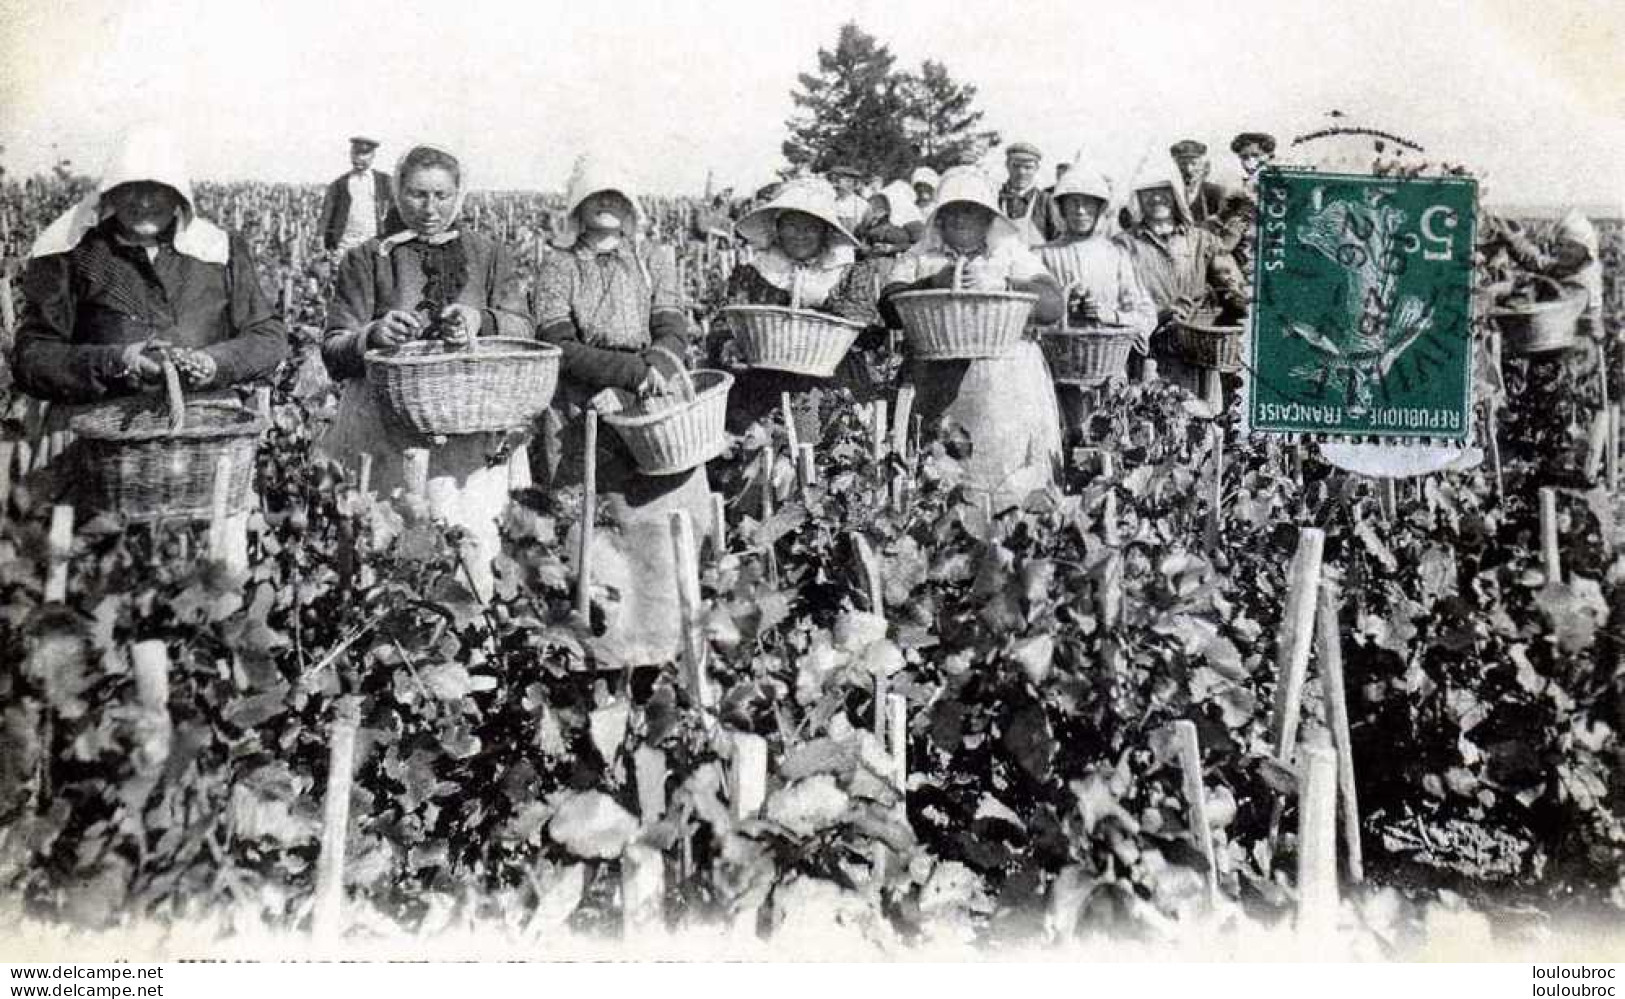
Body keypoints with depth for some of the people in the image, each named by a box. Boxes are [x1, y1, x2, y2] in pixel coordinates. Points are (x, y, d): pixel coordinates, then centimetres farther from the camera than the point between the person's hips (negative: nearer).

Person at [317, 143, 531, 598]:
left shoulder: (490, 256, 18)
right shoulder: (366, 260, 12)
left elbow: (522, 330, 6)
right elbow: (333, 351, 5)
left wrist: (480, 321, -16)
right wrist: (374, 335, -17)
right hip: (388, 417, -1)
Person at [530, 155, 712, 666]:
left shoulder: (654, 258, 17)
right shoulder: (558, 265, 8)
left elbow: (673, 331, 5)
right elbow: (560, 349, -6)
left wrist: (661, 363, -17)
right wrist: (634, 370, -17)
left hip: (654, 400, 3)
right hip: (588, 407, -3)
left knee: (691, 509, -12)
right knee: (645, 516, -16)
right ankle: (648, 642, -6)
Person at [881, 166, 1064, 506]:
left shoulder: (1014, 254, 15)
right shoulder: (919, 257, 17)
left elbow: (1054, 305, 1)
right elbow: (889, 307, 2)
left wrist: (1003, 284, -12)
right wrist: (933, 283, -11)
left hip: (1008, 391, 0)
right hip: (939, 386, 1)